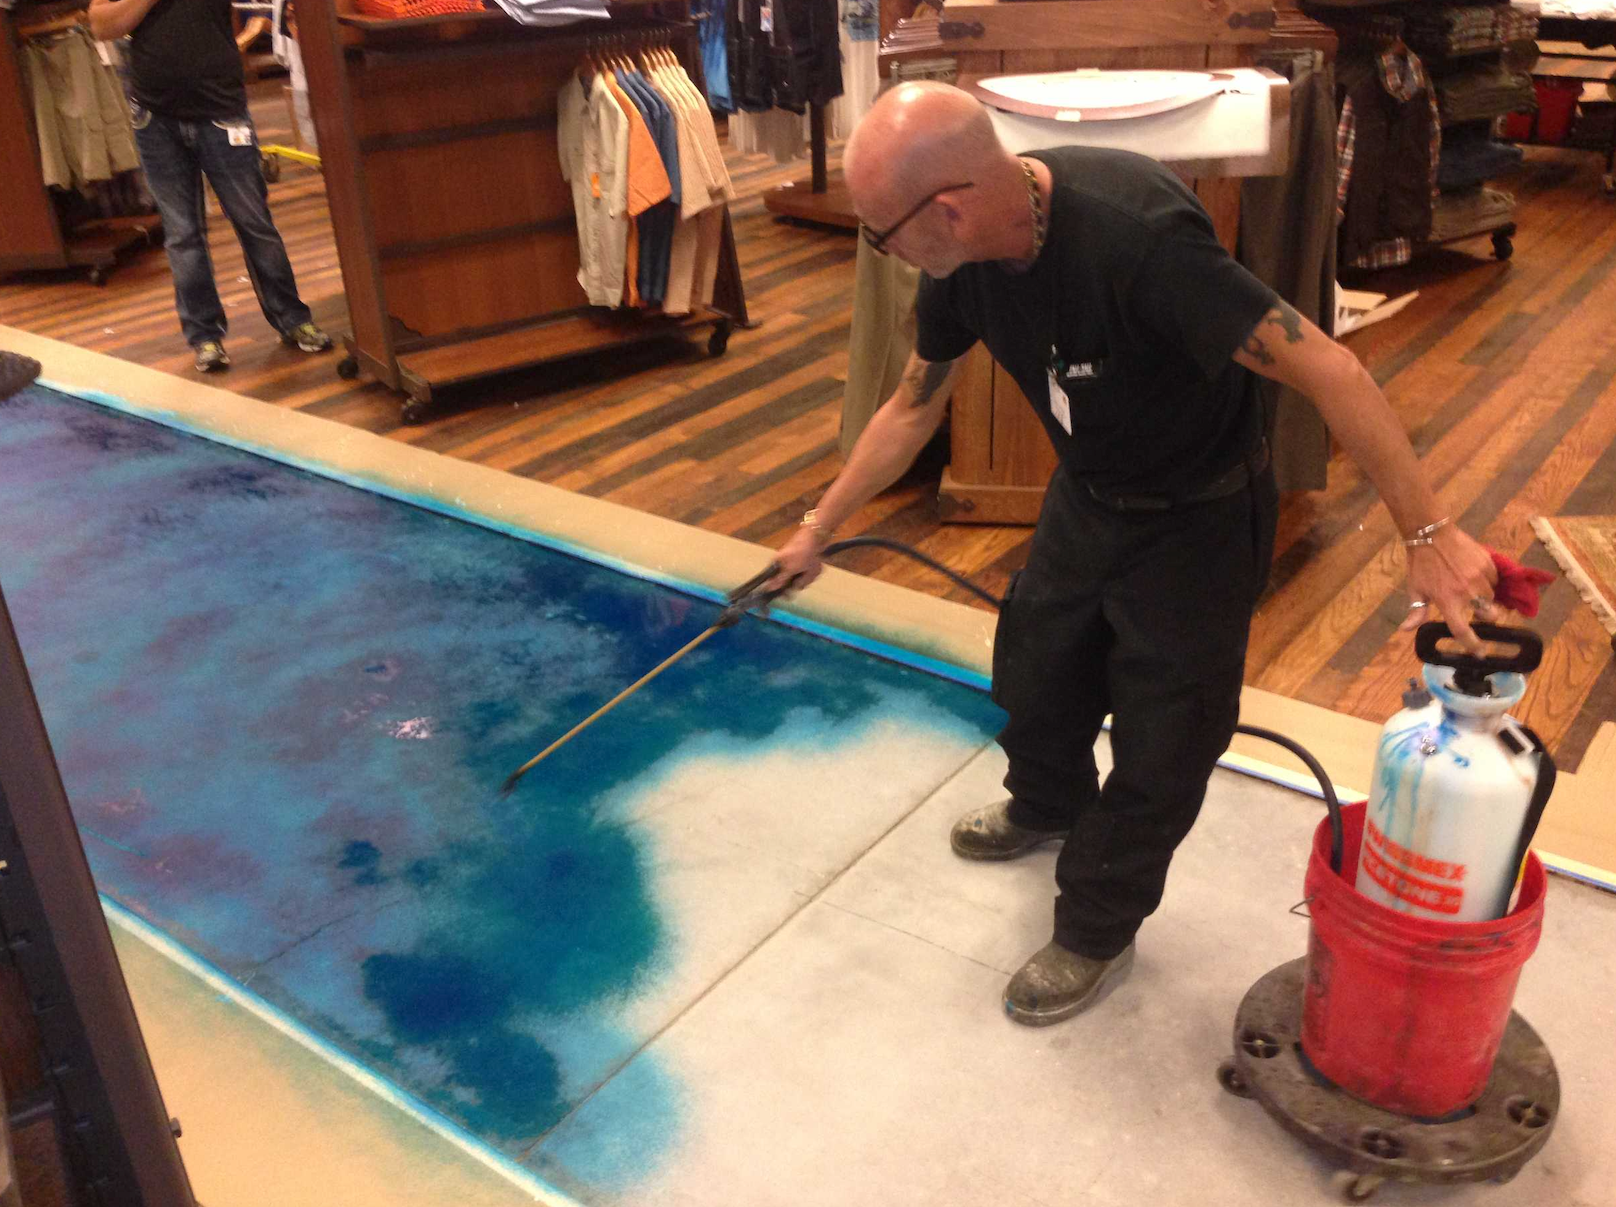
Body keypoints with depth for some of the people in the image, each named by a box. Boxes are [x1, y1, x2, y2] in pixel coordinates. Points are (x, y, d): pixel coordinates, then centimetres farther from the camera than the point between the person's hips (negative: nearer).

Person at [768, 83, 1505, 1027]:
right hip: (1089, 495, 7)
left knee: (1160, 743, 5)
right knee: (1034, 671, 22)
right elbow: (913, 409, 1)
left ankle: (1097, 935, 28)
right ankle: (1048, 808, 53)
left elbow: (1330, 371, -36)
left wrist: (1430, 536, -35)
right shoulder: (965, 259, -15)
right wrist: (820, 529, 7)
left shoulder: (1136, 237, -39)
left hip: (1198, 516, -6)